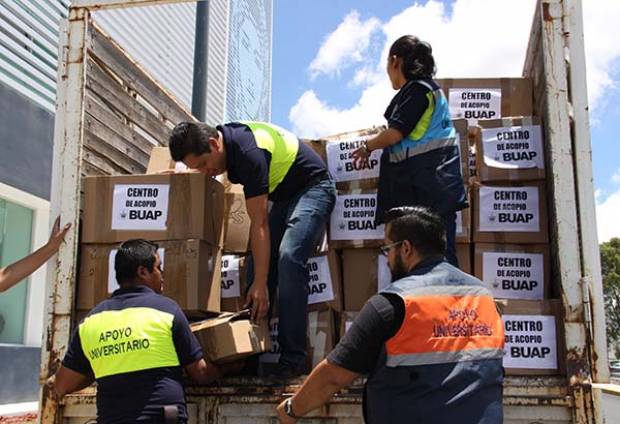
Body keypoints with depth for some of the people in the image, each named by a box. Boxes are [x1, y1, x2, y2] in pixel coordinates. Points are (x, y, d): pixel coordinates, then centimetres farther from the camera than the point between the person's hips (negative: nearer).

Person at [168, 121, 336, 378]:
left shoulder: (249, 152, -31)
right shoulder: (222, 137, -5)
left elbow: (259, 224, -29)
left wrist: (260, 284, -27)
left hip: (313, 188, -9)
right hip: (282, 195, 9)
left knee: (289, 257, -27)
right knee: (260, 259, -4)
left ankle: (293, 359, -24)